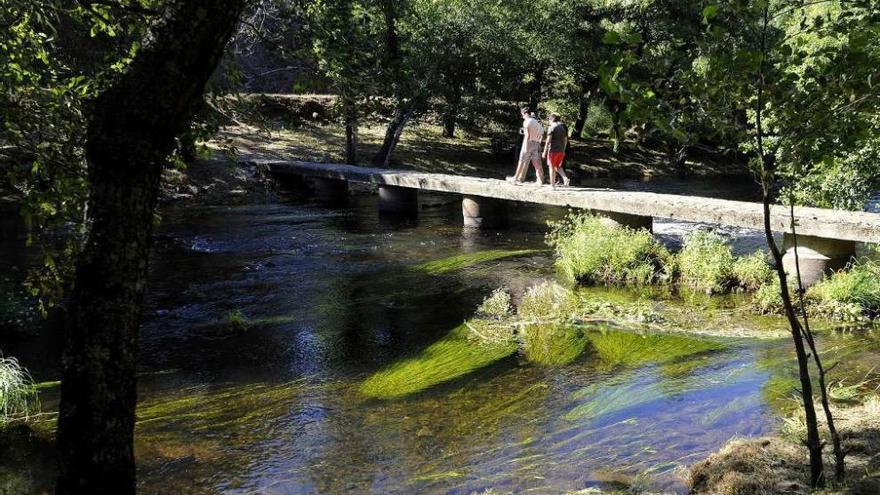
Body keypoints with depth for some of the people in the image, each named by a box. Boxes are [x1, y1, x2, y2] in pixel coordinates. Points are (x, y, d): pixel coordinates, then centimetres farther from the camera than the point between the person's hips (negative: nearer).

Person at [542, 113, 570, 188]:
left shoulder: (552, 128, -10)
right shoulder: (563, 128, 10)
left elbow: (548, 141, -15)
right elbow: (565, 140, 14)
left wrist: (544, 152, -12)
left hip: (553, 150, -6)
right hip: (561, 151, 6)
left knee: (552, 167, 4)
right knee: (558, 166, 18)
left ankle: (552, 185, 5)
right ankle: (565, 178, -4)